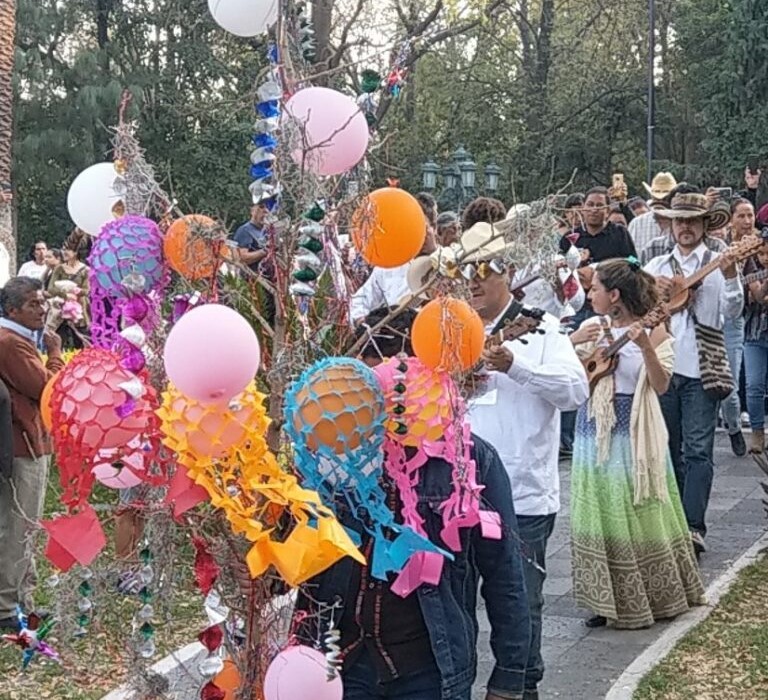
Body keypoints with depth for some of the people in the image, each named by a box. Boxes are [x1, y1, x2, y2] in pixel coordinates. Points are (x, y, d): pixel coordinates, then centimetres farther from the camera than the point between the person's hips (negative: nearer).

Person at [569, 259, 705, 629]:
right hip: (596, 432, 4)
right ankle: (608, 600, 20)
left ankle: (654, 595, 23)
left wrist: (645, 346, -29)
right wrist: (571, 342, -14)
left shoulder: (653, 330, -8)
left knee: (641, 514, 6)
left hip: (635, 434, -4)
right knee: (600, 514, 8)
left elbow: (661, 385, -15)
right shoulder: (592, 327, 3)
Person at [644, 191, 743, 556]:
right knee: (668, 450, 12)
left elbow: (733, 312, -9)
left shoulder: (718, 263, 1)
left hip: (700, 369, -4)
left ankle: (694, 526, -12)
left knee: (698, 450, -8)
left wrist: (730, 277, -26)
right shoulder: (657, 266, 12)